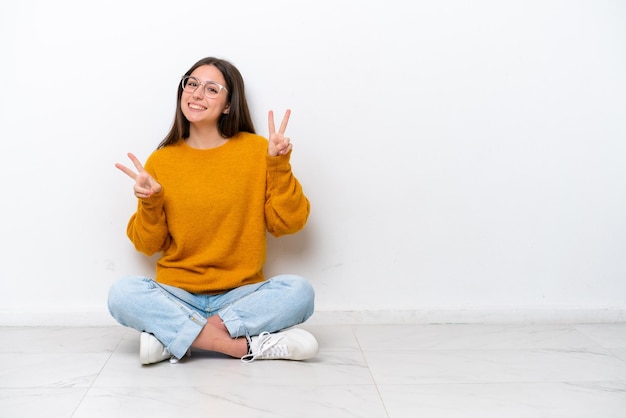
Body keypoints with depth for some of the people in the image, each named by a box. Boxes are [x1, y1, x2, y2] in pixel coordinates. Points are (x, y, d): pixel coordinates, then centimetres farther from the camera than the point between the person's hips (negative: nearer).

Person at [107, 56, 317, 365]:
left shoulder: (256, 150, 1)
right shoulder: (161, 160, 4)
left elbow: (286, 223, -2)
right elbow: (147, 245, 7)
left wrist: (279, 167, -12)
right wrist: (149, 203, -11)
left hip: (240, 295, 0)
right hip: (176, 296, 1)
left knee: (299, 291, -28)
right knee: (122, 294, -27)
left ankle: (173, 337, -24)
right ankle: (245, 345, -27)